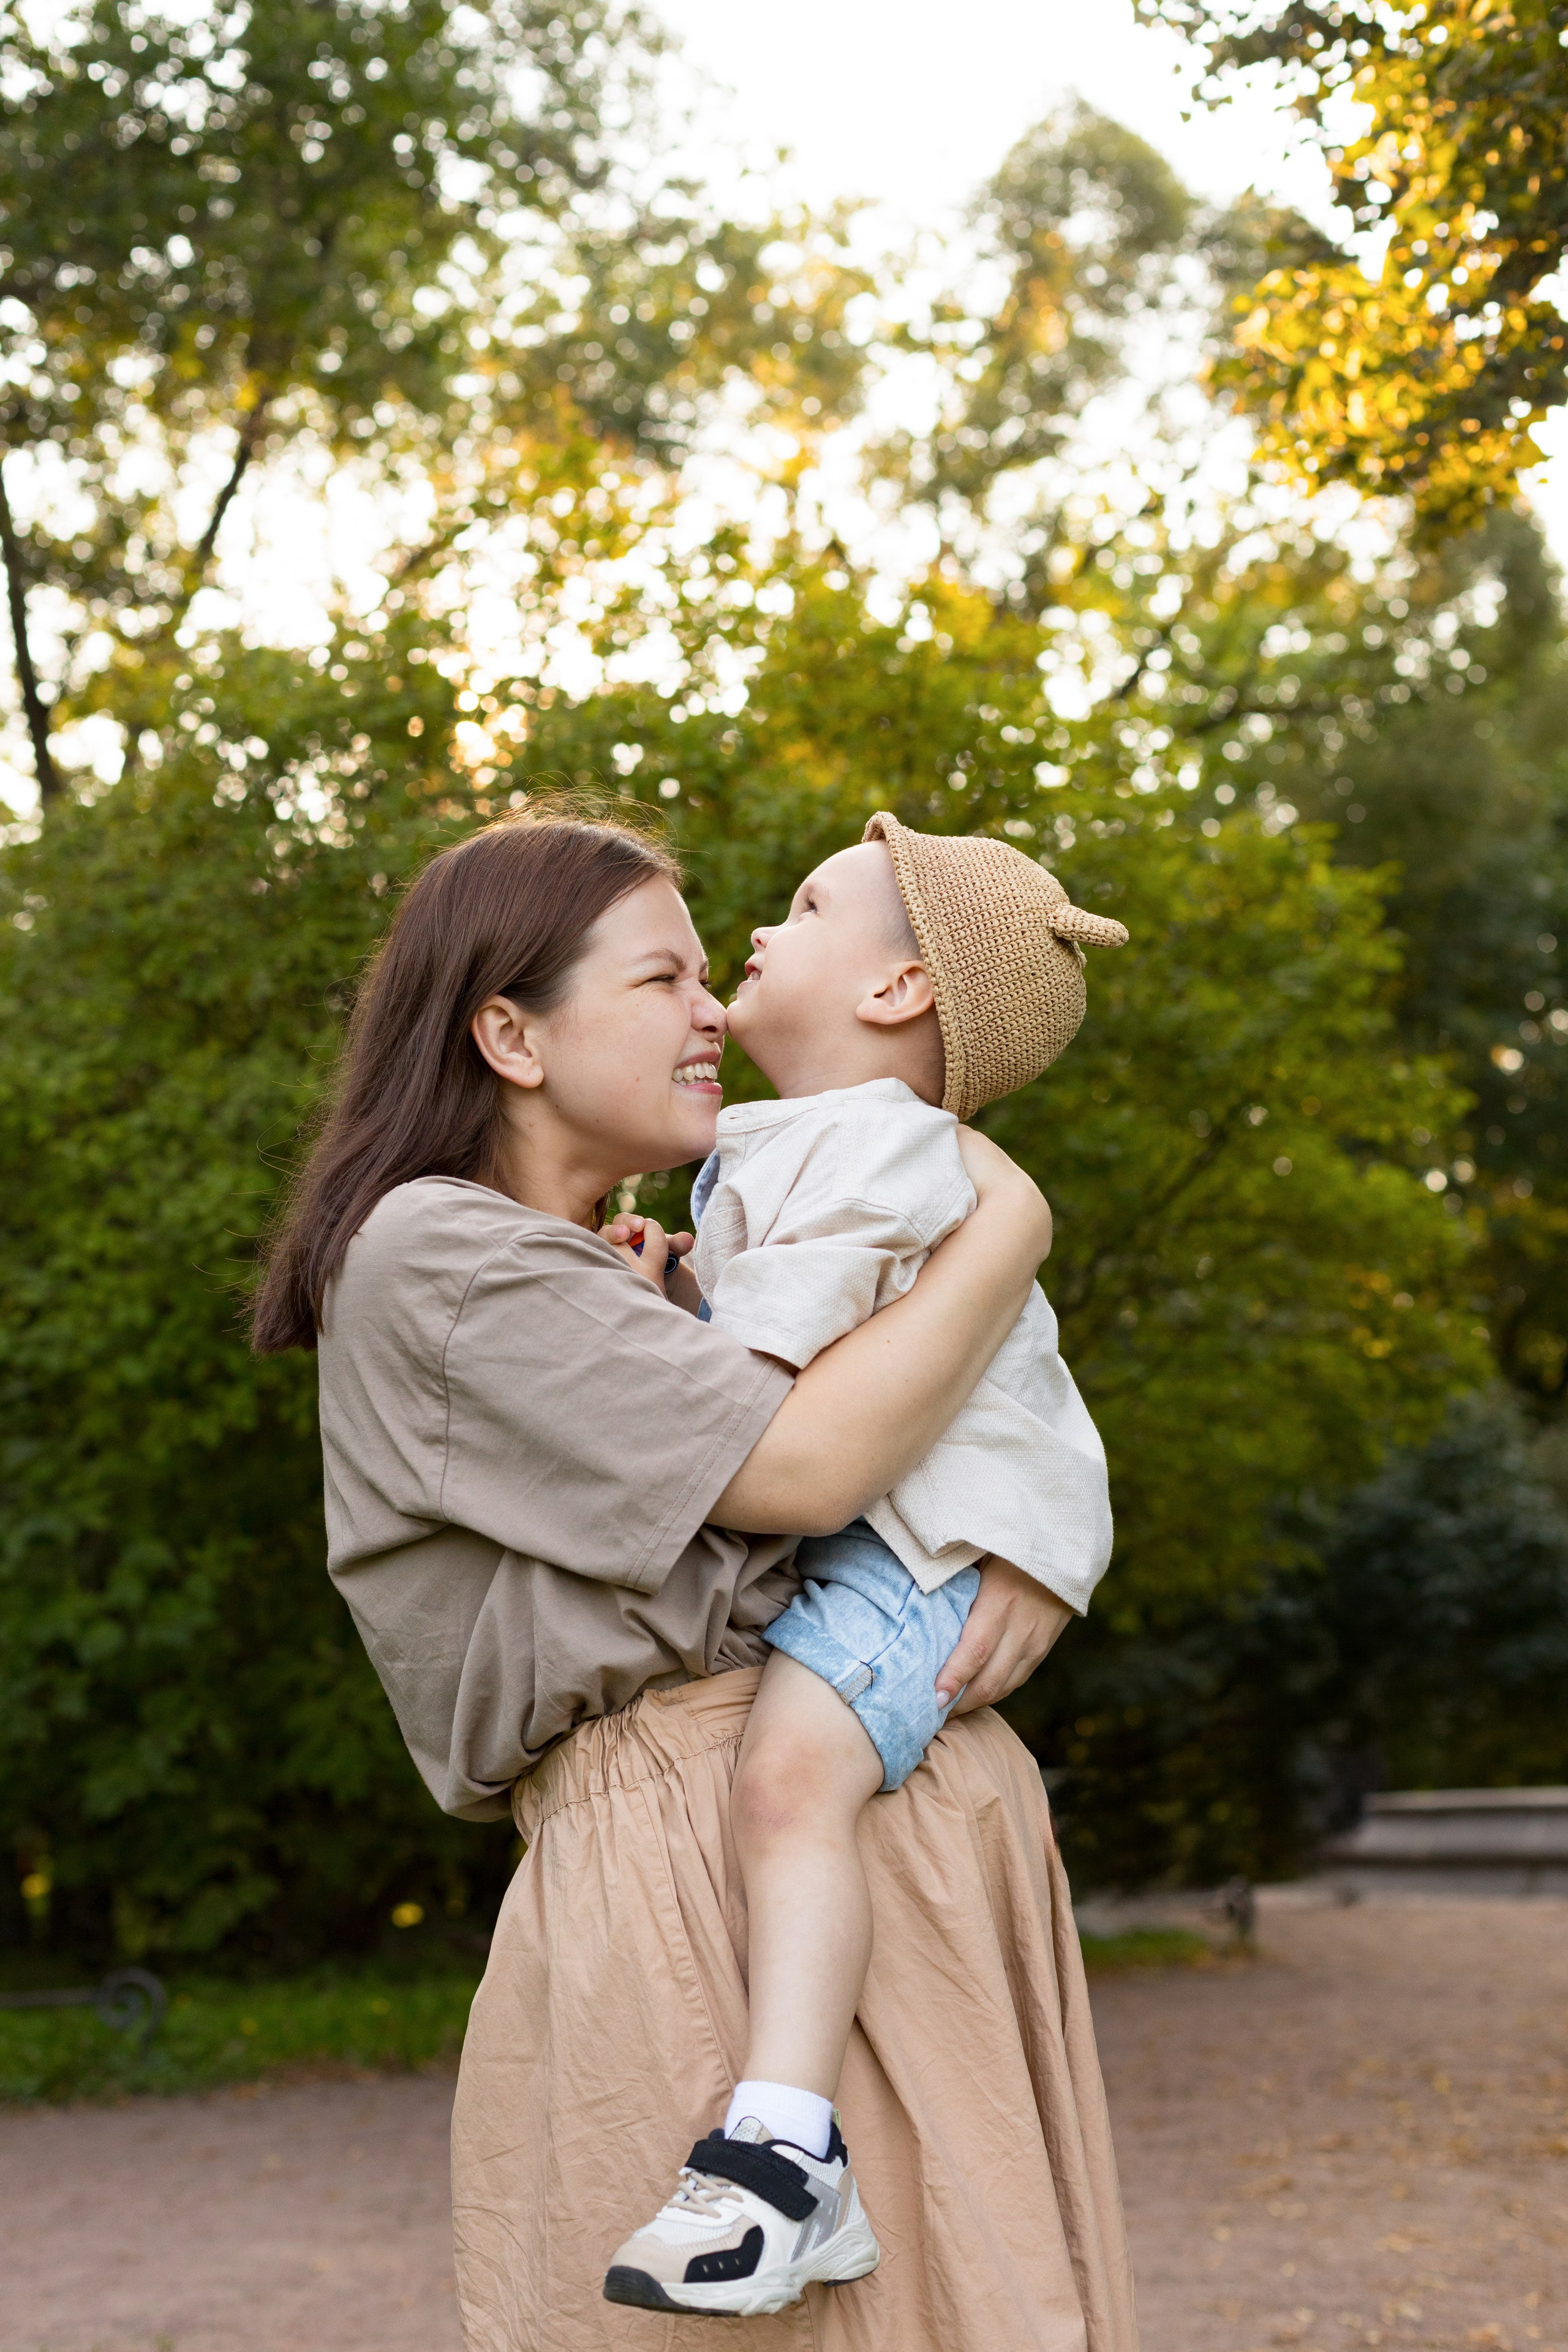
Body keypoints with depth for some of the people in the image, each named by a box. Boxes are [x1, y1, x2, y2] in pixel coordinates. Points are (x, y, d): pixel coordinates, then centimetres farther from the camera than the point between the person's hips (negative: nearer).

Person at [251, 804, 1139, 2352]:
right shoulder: (432, 1255, -5)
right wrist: (1011, 1226, -3)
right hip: (686, 1856, -8)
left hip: (928, 1820, 8)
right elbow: (804, 1466, -15)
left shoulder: (650, 1279, 24)